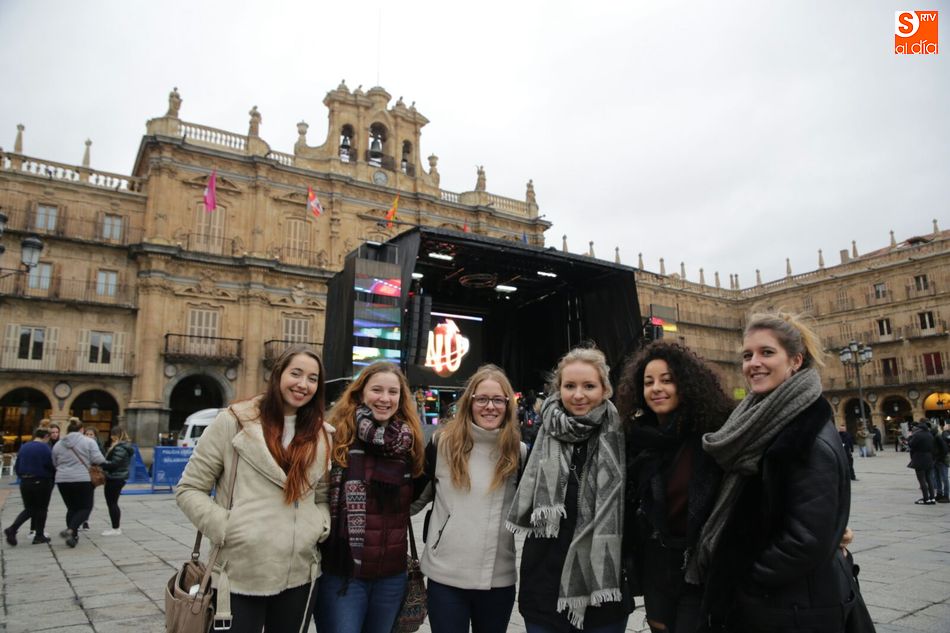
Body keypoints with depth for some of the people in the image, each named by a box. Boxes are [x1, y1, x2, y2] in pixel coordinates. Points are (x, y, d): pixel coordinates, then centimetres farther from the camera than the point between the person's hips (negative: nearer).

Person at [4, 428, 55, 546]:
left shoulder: (24, 447, 7)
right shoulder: (44, 448, -12)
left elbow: (17, 467, 10)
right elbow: (51, 465, -15)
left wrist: (22, 477, 21)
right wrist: (53, 477, 2)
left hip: (25, 482, 6)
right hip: (41, 482, -6)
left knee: (29, 509, 17)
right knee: (41, 509, 8)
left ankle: (12, 529, -2)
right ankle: (39, 536, 13)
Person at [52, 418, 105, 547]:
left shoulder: (58, 445, 10)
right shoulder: (89, 442, -4)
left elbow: (55, 464, 16)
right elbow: (98, 460, -10)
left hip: (62, 480, 5)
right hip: (83, 480, -5)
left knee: (72, 508, 16)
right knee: (85, 507, 5)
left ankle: (73, 536, 16)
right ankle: (70, 530, -15)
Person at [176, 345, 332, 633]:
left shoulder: (320, 437, 8)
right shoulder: (235, 421, -4)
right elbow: (189, 489, -2)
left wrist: (319, 526, -3)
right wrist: (225, 528, -12)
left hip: (299, 575, 4)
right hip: (240, 574, -4)